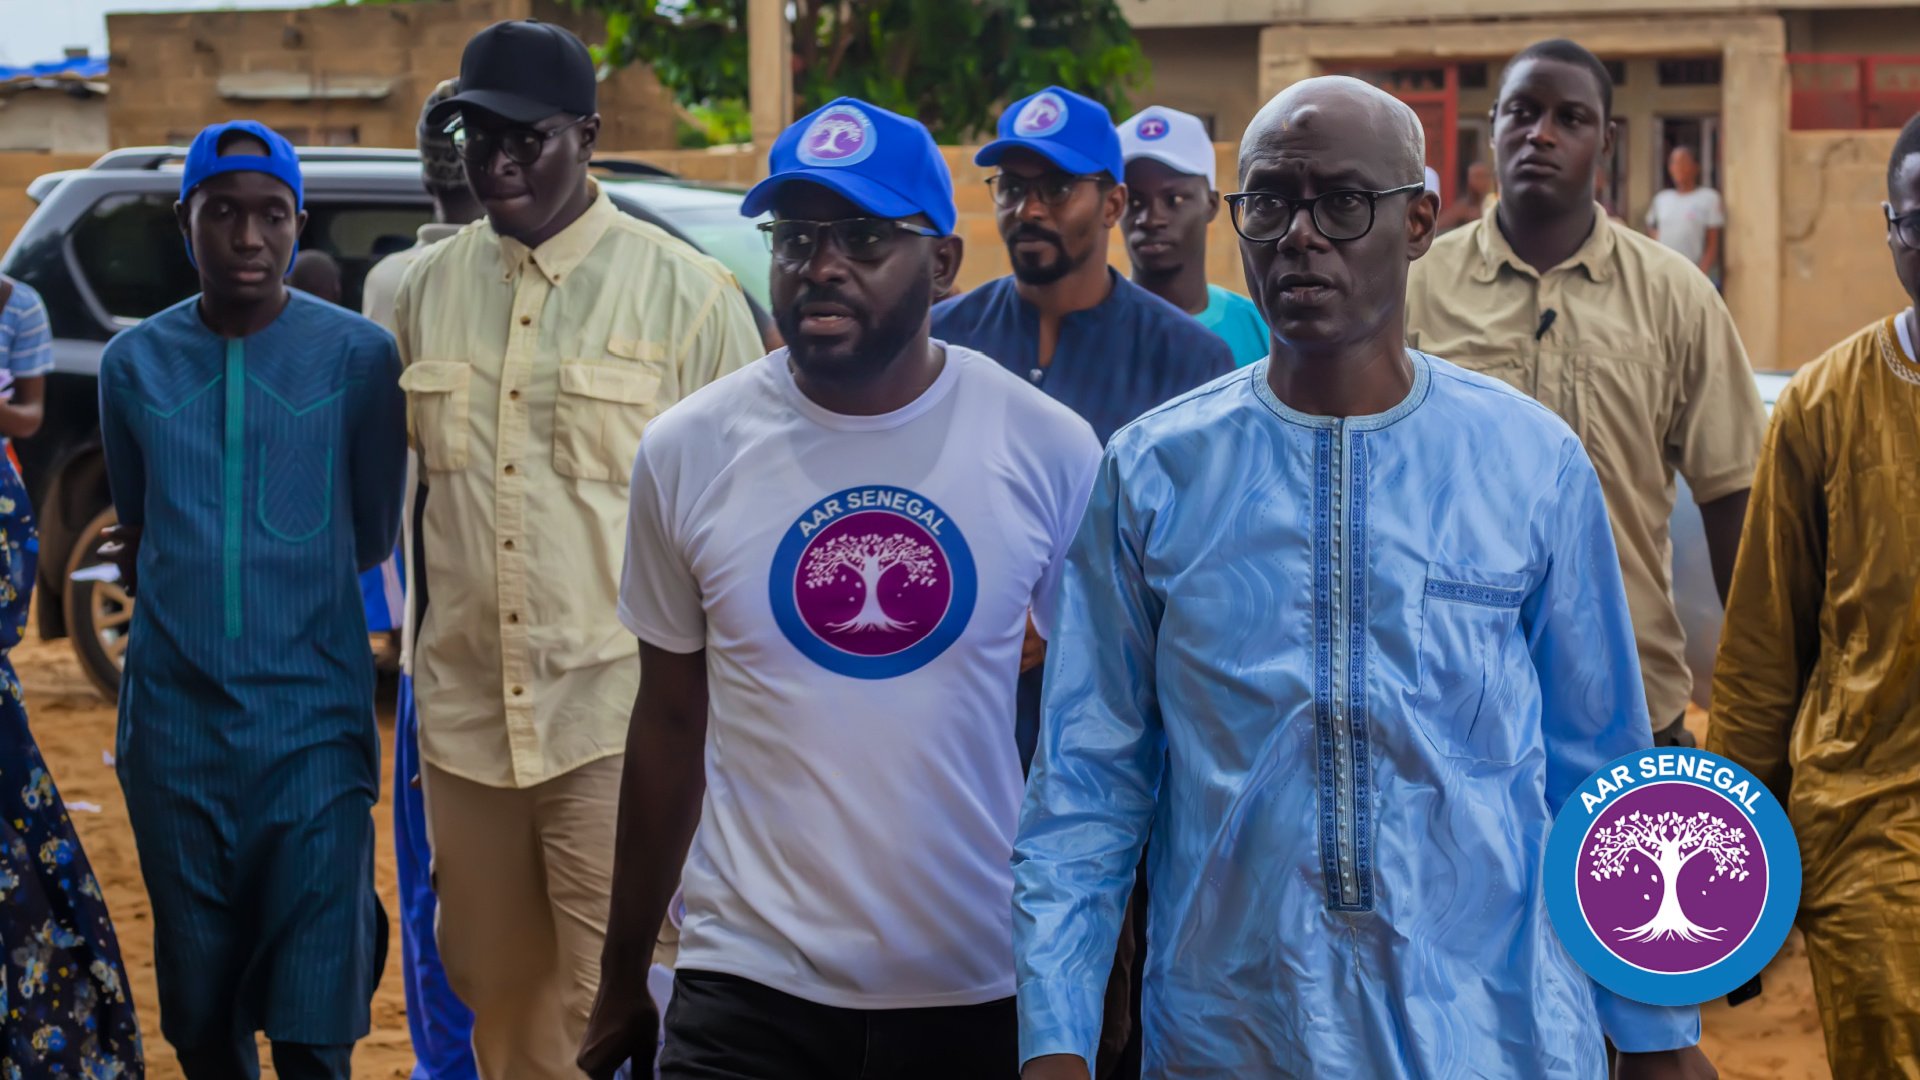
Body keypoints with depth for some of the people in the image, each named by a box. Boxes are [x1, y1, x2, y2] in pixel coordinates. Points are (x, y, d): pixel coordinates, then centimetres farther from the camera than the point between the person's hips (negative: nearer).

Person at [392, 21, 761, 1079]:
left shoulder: (686, 294, -6)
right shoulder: (427, 288, 8)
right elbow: (417, 492, 15)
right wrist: (419, 684, 15)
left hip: (623, 719, -5)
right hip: (465, 717, 5)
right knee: (496, 993, 14)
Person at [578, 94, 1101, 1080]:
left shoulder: (1049, 451, -4)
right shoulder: (688, 452, -2)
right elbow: (671, 724, 7)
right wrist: (622, 982, 9)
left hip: (984, 994, 0)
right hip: (748, 993, 0)